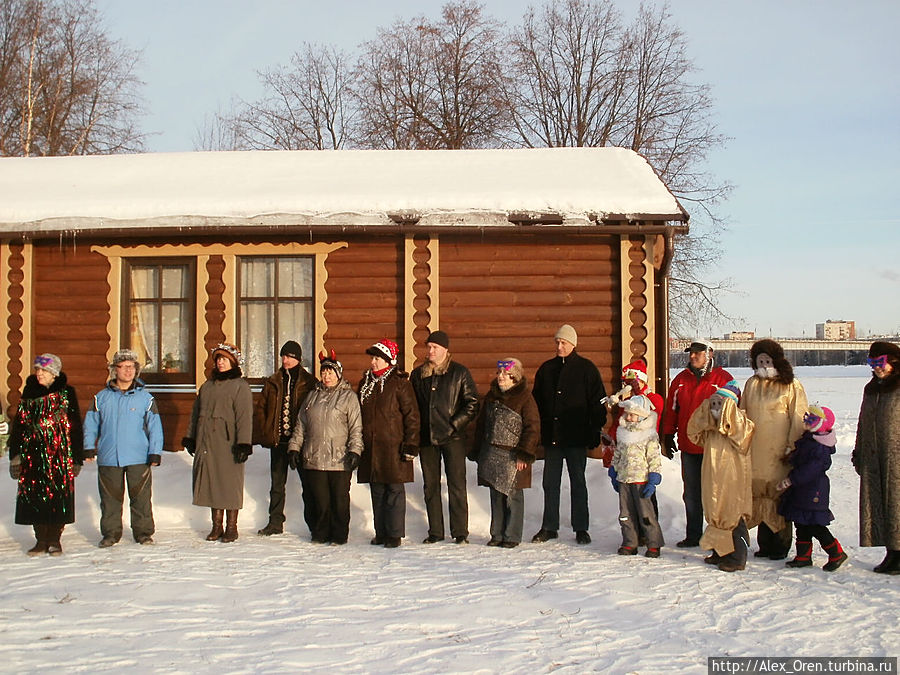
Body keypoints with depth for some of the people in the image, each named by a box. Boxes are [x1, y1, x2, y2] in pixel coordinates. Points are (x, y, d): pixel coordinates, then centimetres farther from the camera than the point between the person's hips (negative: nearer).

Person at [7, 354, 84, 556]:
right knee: (34, 495, 1)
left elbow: (75, 426, 2)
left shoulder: (66, 393, 2)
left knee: (59, 494, -1)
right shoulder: (29, 392, 9)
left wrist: (77, 458, -1)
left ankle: (54, 539, 11)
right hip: (33, 452, 3)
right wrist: (15, 454, 5)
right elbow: (19, 423, 11)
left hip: (60, 452, -2)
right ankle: (41, 540, 12)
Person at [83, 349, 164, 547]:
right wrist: (89, 447, 3)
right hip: (108, 458, 1)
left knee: (141, 497, 1)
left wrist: (155, 452, -2)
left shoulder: (145, 398, 4)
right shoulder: (102, 397, 8)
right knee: (110, 497, 7)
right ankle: (110, 533, 19)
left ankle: (143, 532, 13)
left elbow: (155, 427, 4)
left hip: (139, 458, -1)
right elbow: (90, 424, 13)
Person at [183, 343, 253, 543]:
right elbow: (196, 413, 22)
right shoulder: (208, 386, 16)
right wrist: (190, 437, 18)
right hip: (206, 443, 6)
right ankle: (216, 526, 16)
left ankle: (231, 528, 7)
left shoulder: (240, 386, -4)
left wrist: (243, 443, -17)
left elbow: (244, 417, -11)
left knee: (230, 483, -2)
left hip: (228, 443, -6)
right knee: (211, 483, 8)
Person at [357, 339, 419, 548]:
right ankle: (381, 533, 19)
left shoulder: (399, 382, -5)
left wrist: (411, 444, -11)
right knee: (377, 491, 10)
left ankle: (395, 534, 6)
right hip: (370, 447, 6)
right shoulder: (365, 383, 13)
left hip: (393, 446, -6)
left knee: (394, 490, -1)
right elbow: (359, 414, 20)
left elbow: (412, 415, -6)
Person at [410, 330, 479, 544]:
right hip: (426, 438, 4)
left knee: (456, 486, -3)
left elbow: (472, 404, -2)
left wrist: (455, 424, -11)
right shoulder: (418, 374, 11)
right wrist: (415, 432, 4)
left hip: (452, 438, -4)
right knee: (430, 486, 8)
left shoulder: (459, 373, 0)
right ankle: (435, 532, 16)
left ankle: (460, 532, 4)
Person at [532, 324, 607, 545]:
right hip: (551, 436, 4)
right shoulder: (546, 369, 10)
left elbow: (598, 403, -2)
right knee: (550, 483, 7)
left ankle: (581, 528, 12)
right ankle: (549, 527, 15)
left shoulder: (586, 368, -1)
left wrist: (595, 432, -9)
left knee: (578, 482, 5)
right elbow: (536, 401, 15)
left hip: (576, 437, -4)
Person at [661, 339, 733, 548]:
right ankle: (693, 536, 19)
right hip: (688, 447, 4)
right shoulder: (681, 379, 11)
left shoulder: (723, 378, -2)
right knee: (691, 495, 11)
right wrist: (668, 437, 13)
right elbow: (671, 409, 15)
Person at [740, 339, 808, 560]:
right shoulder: (752, 384, 14)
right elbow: (743, 415, 18)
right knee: (759, 496, 6)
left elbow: (798, 418, -3)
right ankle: (764, 544, 16)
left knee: (779, 498, -3)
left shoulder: (791, 386, 0)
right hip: (755, 452, 4)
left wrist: (792, 446, -9)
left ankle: (780, 546, 6)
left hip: (778, 453, -4)